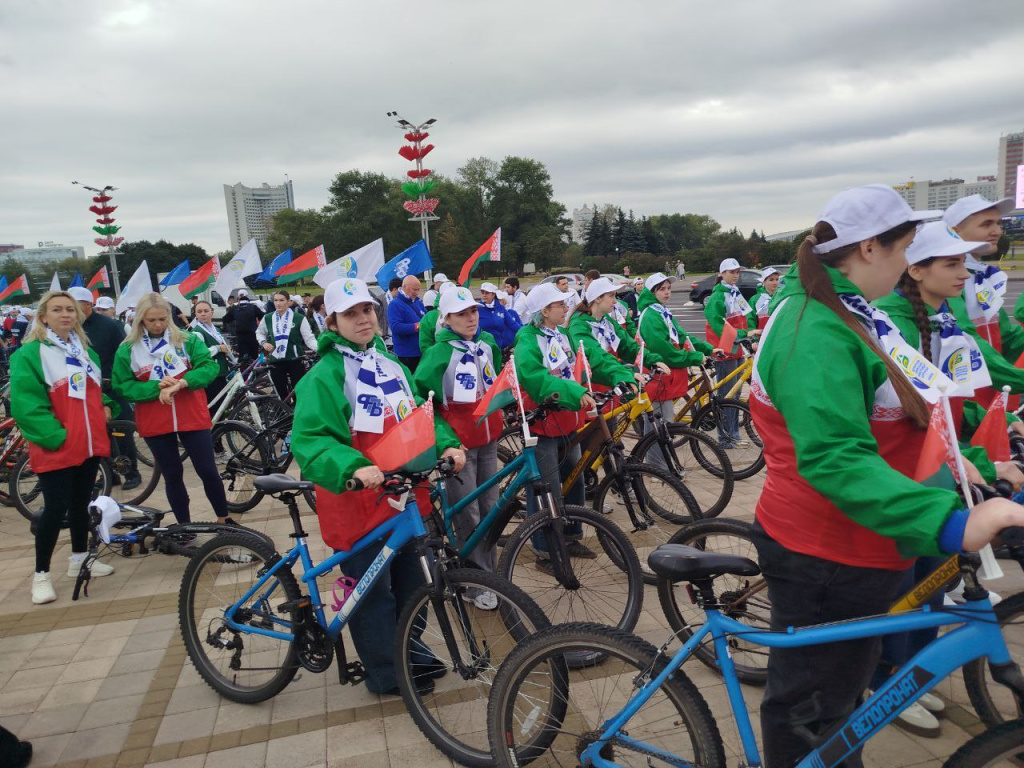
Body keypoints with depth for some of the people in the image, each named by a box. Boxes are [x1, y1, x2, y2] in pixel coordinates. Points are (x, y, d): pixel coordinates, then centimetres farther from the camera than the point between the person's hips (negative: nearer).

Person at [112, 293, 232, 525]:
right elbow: (122, 387, -2)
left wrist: (180, 383, -24)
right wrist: (157, 386, -17)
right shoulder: (127, 350, 0)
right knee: (173, 476, 11)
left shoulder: (187, 340, 0)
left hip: (192, 418, 0)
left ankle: (224, 519, 21)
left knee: (208, 471, 3)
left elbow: (209, 367, -9)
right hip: (155, 424, 1)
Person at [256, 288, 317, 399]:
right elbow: (259, 333, 20)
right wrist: (263, 342, -1)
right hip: (275, 362, 3)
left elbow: (309, 339, -9)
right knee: (282, 395, 10)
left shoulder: (299, 318, -7)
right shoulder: (267, 318, 2)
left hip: (295, 361, -3)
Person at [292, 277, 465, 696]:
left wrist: (446, 444, -5)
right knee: (371, 587, 7)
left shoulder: (391, 362, 9)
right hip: (358, 500, -7)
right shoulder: (324, 375, -13)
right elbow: (308, 440, -21)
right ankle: (385, 672, 27)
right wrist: (354, 468, -37)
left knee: (410, 577, 21)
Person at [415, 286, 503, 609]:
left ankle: (490, 571, 29)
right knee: (468, 515, 0)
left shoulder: (488, 344, 5)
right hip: (458, 440, -6)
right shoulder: (440, 352, -13)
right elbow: (418, 392, -10)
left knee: (489, 507, 14)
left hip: (488, 436, 6)